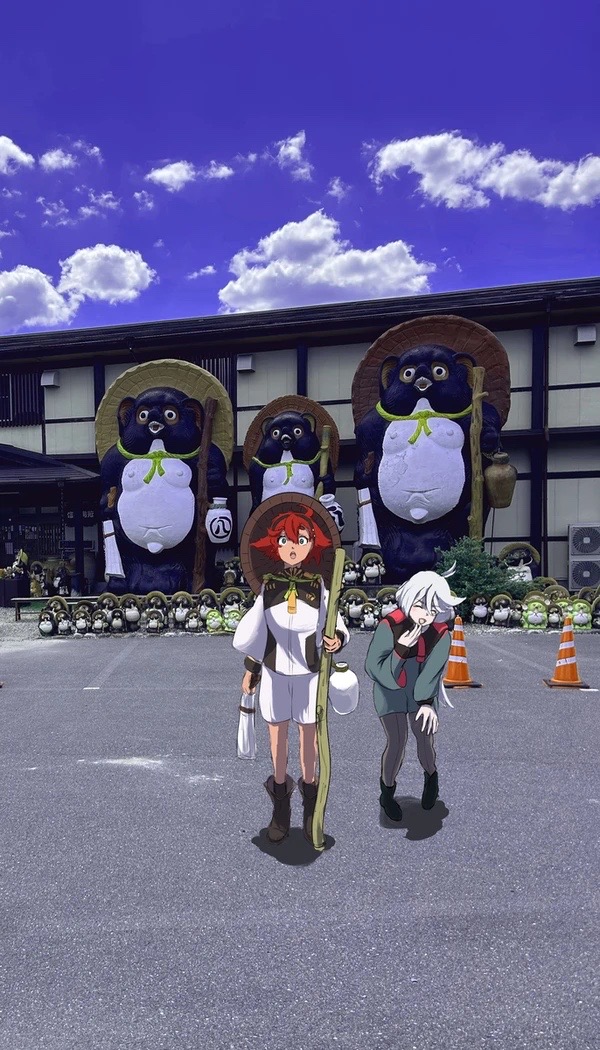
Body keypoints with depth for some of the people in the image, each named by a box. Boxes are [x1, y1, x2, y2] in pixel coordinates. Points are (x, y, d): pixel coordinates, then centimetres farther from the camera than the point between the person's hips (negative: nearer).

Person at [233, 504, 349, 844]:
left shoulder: (318, 585, -9)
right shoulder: (269, 585, -5)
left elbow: (335, 626, -6)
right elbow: (258, 630, 3)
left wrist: (336, 640, -29)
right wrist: (250, 670, 7)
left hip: (308, 672, -1)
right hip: (275, 672, 1)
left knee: (309, 732, 11)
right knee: (278, 732, 12)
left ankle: (310, 801, 29)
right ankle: (281, 803, 29)